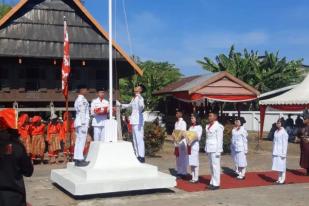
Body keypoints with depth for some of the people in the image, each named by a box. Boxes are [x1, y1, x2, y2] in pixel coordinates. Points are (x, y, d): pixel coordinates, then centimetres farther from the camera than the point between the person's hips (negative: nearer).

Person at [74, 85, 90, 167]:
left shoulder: (78, 99, 18)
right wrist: (84, 125, -20)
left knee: (78, 141, 11)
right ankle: (80, 160, -7)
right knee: (82, 141, -8)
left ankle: (77, 159, 15)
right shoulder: (82, 100, -13)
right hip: (82, 122, -10)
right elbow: (82, 113, -18)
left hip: (78, 122, 10)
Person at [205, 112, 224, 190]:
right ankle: (212, 182, 19)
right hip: (209, 149, 8)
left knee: (215, 166, -5)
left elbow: (219, 139, -13)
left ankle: (216, 184, 0)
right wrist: (206, 149, 14)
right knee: (211, 166, 12)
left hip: (215, 149, -8)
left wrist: (218, 151, -16)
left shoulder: (218, 127, -11)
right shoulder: (208, 126, 14)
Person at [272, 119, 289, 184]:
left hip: (281, 152, -7)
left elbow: (285, 143, -13)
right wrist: (273, 151, 15)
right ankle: (279, 179, 20)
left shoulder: (284, 132, -12)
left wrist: (284, 153, -15)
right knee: (278, 166, 12)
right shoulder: (276, 132, 10)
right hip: (276, 152, 7)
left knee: (282, 166, -2)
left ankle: (282, 180, 5)